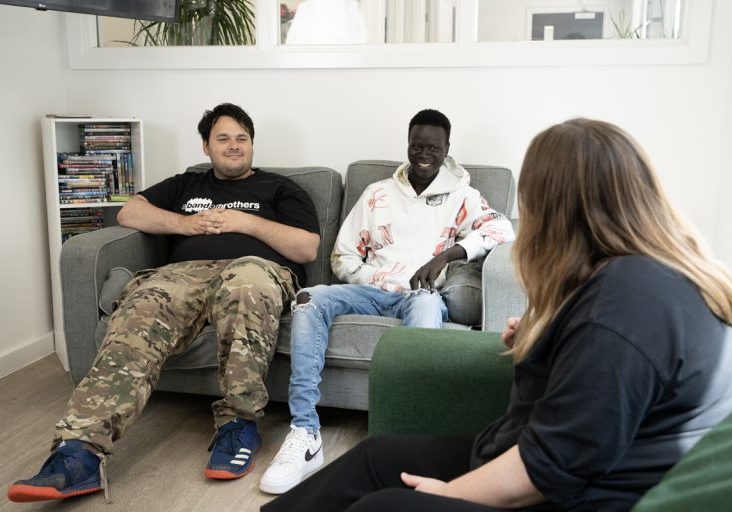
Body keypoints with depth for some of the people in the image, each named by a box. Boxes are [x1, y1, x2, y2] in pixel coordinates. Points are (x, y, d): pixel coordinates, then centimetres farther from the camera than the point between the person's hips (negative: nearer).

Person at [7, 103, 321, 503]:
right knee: (139, 314, -34)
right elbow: (129, 212, 24)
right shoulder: (186, 185, 35)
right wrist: (183, 223, 8)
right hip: (186, 271, 3)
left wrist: (245, 222, 2)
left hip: (259, 268, -3)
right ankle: (80, 452, -48)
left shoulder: (278, 189, 24)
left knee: (246, 278, -43)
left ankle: (238, 424, -33)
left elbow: (308, 249, 9)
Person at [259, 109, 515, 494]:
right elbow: (343, 253, 15)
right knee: (309, 299, -26)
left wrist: (446, 254, -21)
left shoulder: (459, 195, 11)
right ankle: (305, 434, -33)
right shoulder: (377, 193, 18)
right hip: (372, 291, 3)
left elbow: (502, 228, -8)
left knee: (426, 305, -40)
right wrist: (374, 282, -4)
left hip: (420, 296, -3)